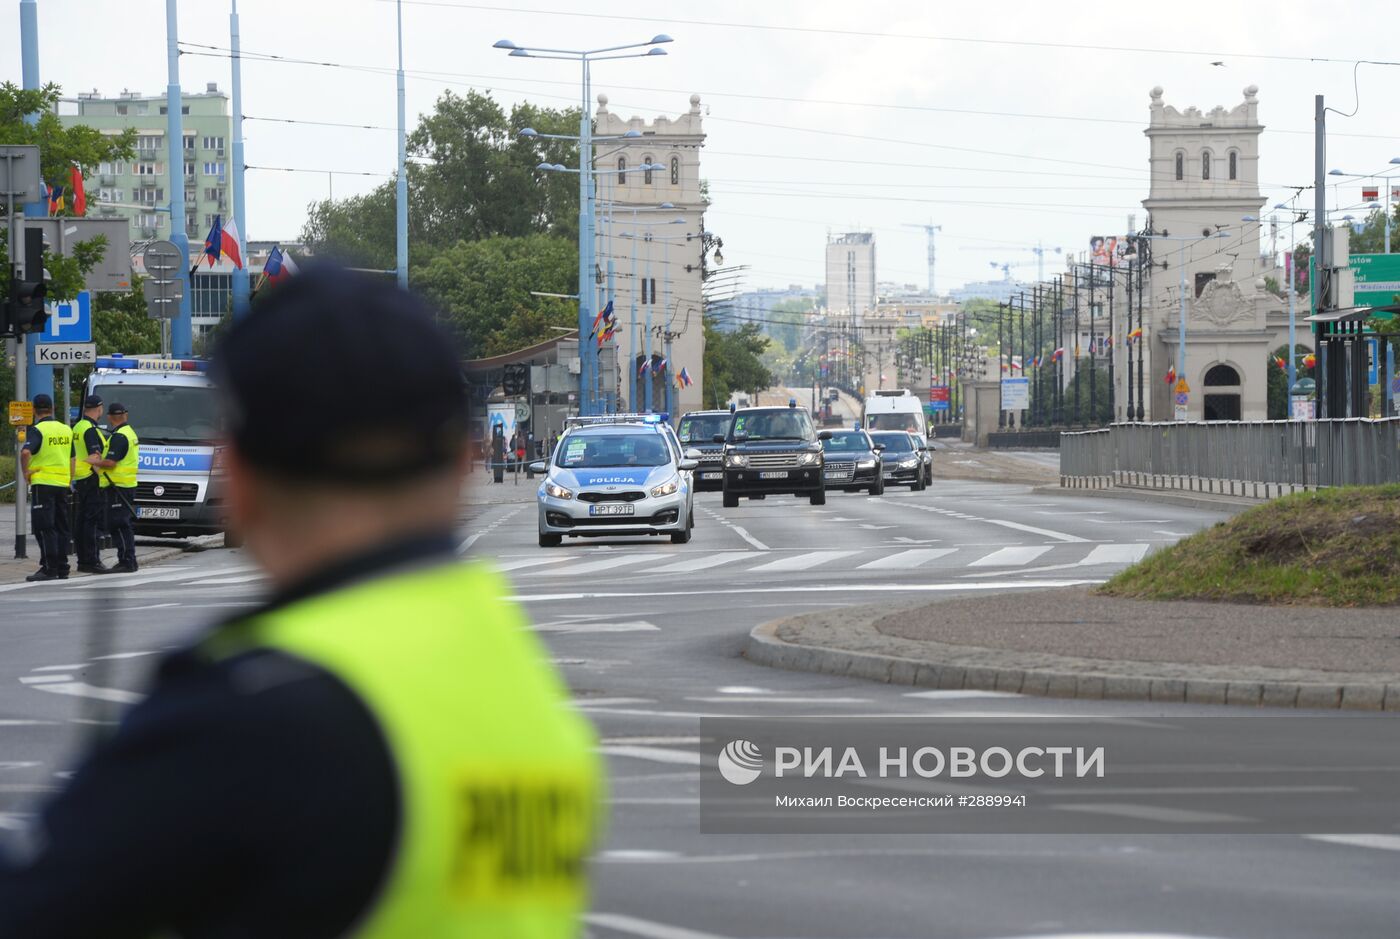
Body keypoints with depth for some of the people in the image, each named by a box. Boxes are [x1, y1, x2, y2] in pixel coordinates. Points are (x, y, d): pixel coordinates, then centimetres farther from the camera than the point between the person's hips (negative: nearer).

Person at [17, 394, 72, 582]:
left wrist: (25, 472, -12)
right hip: (63, 484, 6)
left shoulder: (37, 430, -10)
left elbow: (26, 452, -27)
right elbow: (72, 459, 16)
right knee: (61, 527, 11)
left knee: (44, 527, -4)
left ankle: (49, 568, -9)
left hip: (43, 483, -6)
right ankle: (62, 569, 14)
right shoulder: (66, 430, 11)